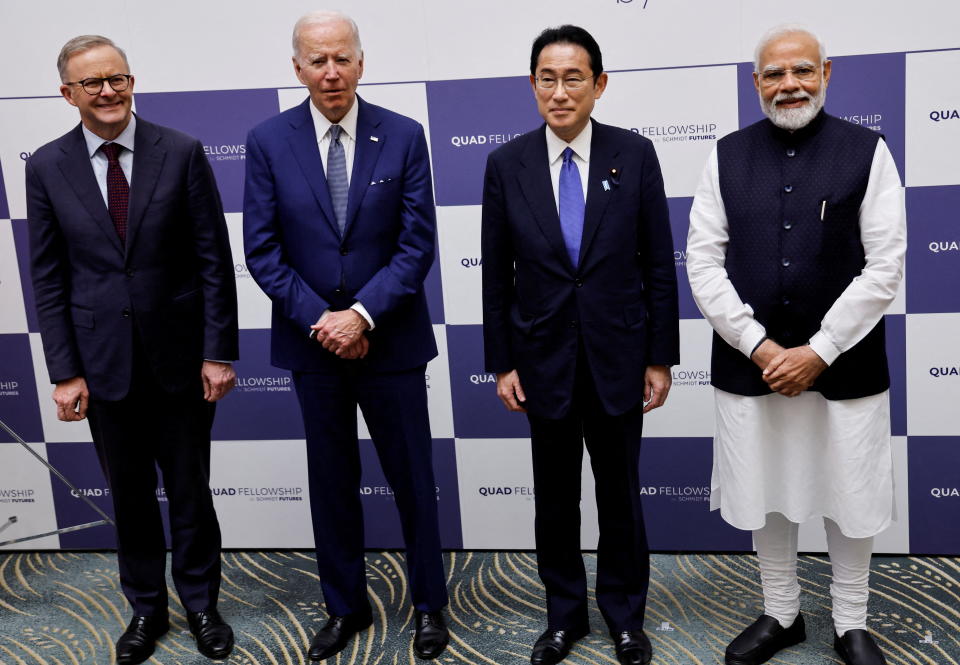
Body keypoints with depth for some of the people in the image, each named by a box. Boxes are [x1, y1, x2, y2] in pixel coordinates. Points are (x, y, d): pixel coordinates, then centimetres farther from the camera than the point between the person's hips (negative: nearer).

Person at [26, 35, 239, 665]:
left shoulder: (182, 152, -5)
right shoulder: (47, 167, 0)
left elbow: (214, 258, -4)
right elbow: (49, 278, 1)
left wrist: (219, 351, -7)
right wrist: (65, 371, -3)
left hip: (180, 354, -1)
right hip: (104, 362, 1)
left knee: (190, 489, 12)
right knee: (130, 495, 14)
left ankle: (201, 603, 31)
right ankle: (147, 607, 33)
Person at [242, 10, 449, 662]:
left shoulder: (404, 136, -4)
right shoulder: (268, 141, -2)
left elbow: (418, 243, -7)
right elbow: (262, 249, -4)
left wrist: (363, 314, -17)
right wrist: (319, 319, -13)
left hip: (391, 339, -1)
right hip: (312, 340, 1)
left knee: (413, 478, 9)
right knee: (332, 480, 13)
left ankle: (429, 603, 28)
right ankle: (345, 606, 30)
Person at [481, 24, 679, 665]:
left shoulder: (635, 155, -5)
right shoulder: (507, 164, -3)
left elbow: (659, 263, -1)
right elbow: (497, 274, 2)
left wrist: (661, 356, -2)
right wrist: (501, 362, 0)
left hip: (618, 355, 0)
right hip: (544, 357, 1)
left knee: (621, 492, 12)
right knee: (555, 496, 12)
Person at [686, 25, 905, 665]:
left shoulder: (867, 151, -3)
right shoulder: (727, 156, 2)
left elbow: (884, 267, -7)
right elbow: (705, 262, -1)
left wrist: (819, 352, -13)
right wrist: (760, 347, -10)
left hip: (844, 365, -1)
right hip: (750, 363, 2)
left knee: (851, 500, 11)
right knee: (767, 498, 14)